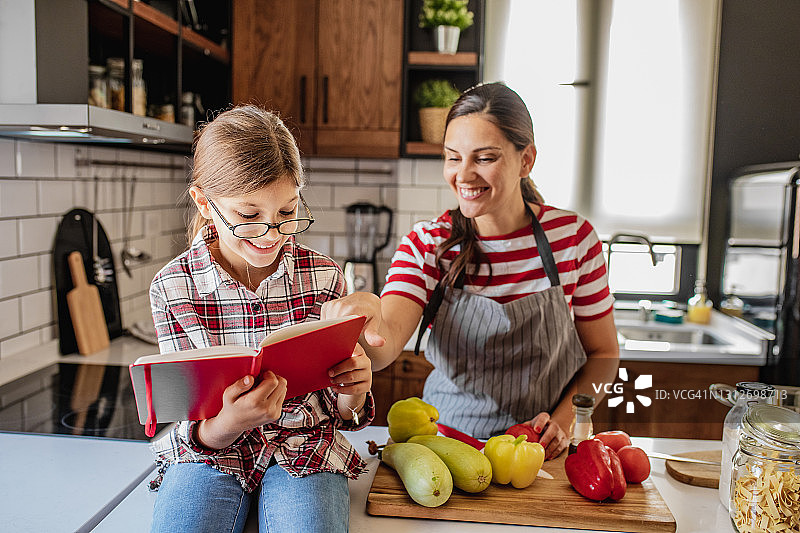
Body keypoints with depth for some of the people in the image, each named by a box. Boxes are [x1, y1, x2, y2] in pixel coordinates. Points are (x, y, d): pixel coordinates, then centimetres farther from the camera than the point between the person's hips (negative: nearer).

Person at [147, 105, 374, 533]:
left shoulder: (324, 277, -6)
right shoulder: (171, 287, -8)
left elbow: (340, 413, 2)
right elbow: (199, 434, -7)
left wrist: (352, 393, -22)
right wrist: (230, 423, -31)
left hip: (305, 449, 0)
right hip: (212, 451, 1)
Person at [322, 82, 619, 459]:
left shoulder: (573, 236, -6)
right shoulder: (427, 244, -6)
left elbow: (603, 355, 5)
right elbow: (385, 347, -23)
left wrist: (563, 420, -10)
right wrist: (368, 319, -45)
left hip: (543, 452, -1)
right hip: (445, 439, 2)